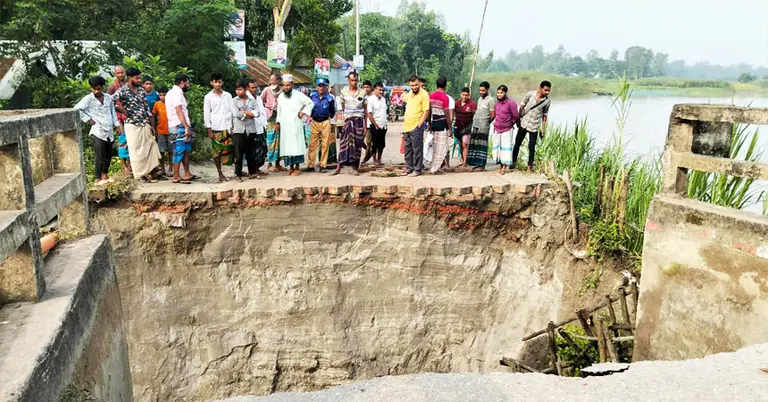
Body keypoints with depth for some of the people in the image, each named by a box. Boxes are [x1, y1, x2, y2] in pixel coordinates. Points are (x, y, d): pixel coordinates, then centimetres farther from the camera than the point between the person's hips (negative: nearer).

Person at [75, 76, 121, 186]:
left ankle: (105, 176, 28)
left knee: (108, 155, 13)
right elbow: (76, 109, -9)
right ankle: (98, 179, 2)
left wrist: (117, 125, 13)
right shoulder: (88, 99, -7)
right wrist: (88, 119, -9)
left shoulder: (108, 98, 8)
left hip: (109, 131, 5)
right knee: (99, 156, -6)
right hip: (98, 132, -5)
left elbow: (113, 112, 16)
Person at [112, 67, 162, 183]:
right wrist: (122, 110, -12)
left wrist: (152, 125, 9)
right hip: (132, 126, -6)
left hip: (145, 124, 6)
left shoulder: (141, 90, 9)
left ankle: (153, 172, 15)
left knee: (151, 147, 6)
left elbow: (147, 108, 11)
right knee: (137, 151, 1)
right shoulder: (123, 91, -9)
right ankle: (141, 174, 11)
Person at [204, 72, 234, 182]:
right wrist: (209, 130, -5)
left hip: (227, 127, 1)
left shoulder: (228, 95, 8)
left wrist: (232, 127, 3)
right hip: (216, 128, -1)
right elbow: (206, 114, 1)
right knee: (217, 151, 3)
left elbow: (231, 111, 9)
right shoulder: (208, 97, 2)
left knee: (228, 150, -1)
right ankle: (220, 174, 10)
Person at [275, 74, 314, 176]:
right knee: (286, 146, 4)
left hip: (295, 126, -4)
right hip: (284, 126, 4)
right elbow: (279, 110, 19)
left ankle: (297, 168, 0)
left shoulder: (298, 95, -3)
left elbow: (310, 103, 3)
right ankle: (291, 167, 12)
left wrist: (303, 112, -5)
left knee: (296, 145, -5)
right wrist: (278, 122, 13)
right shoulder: (280, 96, 12)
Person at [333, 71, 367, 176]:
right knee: (344, 142, -10)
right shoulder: (344, 91, 4)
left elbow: (365, 109, 6)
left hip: (359, 120, 0)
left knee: (357, 144, 2)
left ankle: (355, 168, 9)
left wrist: (365, 125, 2)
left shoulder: (362, 92, 3)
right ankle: (339, 167, -10)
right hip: (348, 120, 0)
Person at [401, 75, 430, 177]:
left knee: (417, 149, -4)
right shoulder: (409, 94, 13)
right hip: (407, 126, 8)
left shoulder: (424, 94, -11)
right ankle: (409, 168, 23)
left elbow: (426, 111, -14)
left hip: (416, 126, -8)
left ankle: (417, 169, 3)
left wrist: (419, 124, -17)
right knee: (408, 148, 14)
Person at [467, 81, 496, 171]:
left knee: (481, 146, -6)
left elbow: (493, 115, -8)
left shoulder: (490, 100, -7)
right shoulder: (480, 99, 17)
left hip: (483, 127, -8)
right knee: (474, 145, 7)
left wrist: (486, 123, 1)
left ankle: (482, 165, -3)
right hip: (475, 125, 8)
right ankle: (477, 163, 13)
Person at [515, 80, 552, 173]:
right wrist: (518, 119, 1)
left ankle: (530, 165, 14)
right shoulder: (530, 94, -10)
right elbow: (522, 106, 0)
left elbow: (544, 115, 3)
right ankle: (513, 162, 23)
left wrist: (543, 128, 2)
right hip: (524, 123, 0)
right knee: (517, 143, 8)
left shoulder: (547, 101, -7)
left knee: (532, 146, 3)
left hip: (534, 126, 0)